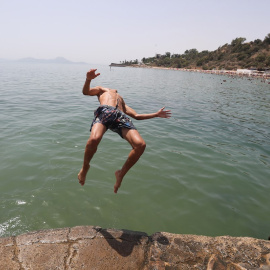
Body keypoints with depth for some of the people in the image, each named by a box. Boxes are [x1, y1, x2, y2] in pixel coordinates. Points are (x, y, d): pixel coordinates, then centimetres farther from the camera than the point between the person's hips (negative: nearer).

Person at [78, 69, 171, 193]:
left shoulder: (122, 102, 47)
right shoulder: (102, 90, 38)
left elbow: (136, 116, 39)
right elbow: (86, 91, 19)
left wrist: (156, 114, 36)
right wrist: (88, 79, -2)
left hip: (121, 116, 4)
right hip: (104, 111, -3)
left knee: (140, 144, -24)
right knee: (94, 139, -35)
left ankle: (121, 174, -2)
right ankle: (85, 167, -2)